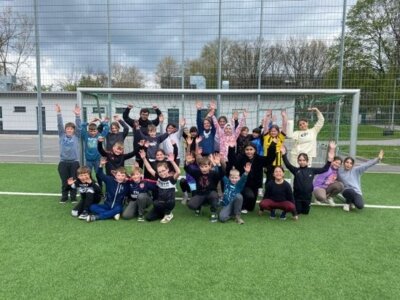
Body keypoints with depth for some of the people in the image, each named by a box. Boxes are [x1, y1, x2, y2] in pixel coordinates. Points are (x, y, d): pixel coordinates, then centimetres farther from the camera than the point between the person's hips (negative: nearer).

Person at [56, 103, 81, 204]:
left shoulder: (77, 136, 5)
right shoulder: (62, 135, 8)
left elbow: (79, 127, -7)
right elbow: (59, 125, -1)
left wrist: (77, 115, -19)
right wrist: (59, 113, -13)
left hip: (74, 162, -1)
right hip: (63, 162, 1)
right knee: (64, 181, 7)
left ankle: (73, 197, 19)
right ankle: (64, 197, 23)